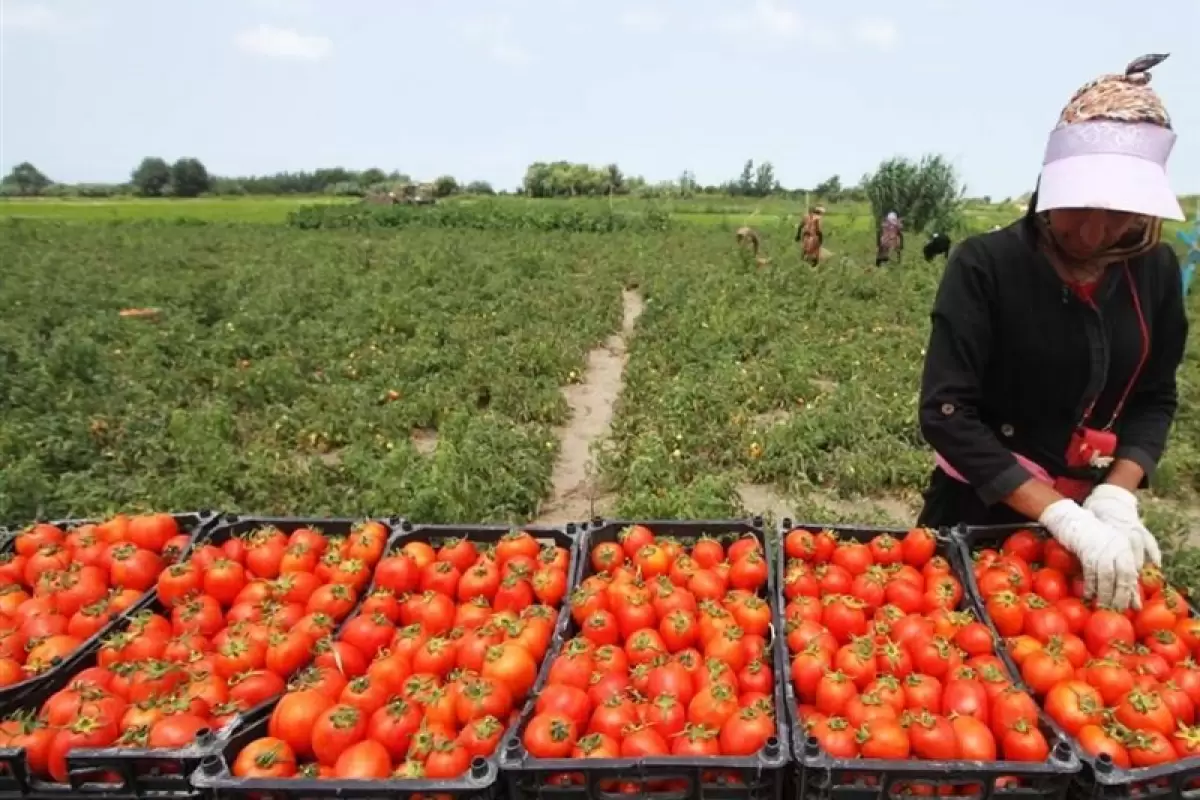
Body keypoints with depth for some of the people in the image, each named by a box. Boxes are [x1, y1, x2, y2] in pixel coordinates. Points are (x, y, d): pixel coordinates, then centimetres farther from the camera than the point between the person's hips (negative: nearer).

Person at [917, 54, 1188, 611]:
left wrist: (1116, 498, -16)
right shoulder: (984, 266, -19)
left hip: (1093, 513, 4)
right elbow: (947, 414, -24)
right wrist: (1063, 517, -28)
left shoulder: (1156, 271, -5)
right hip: (981, 511, -3)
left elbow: (1154, 399, 2)